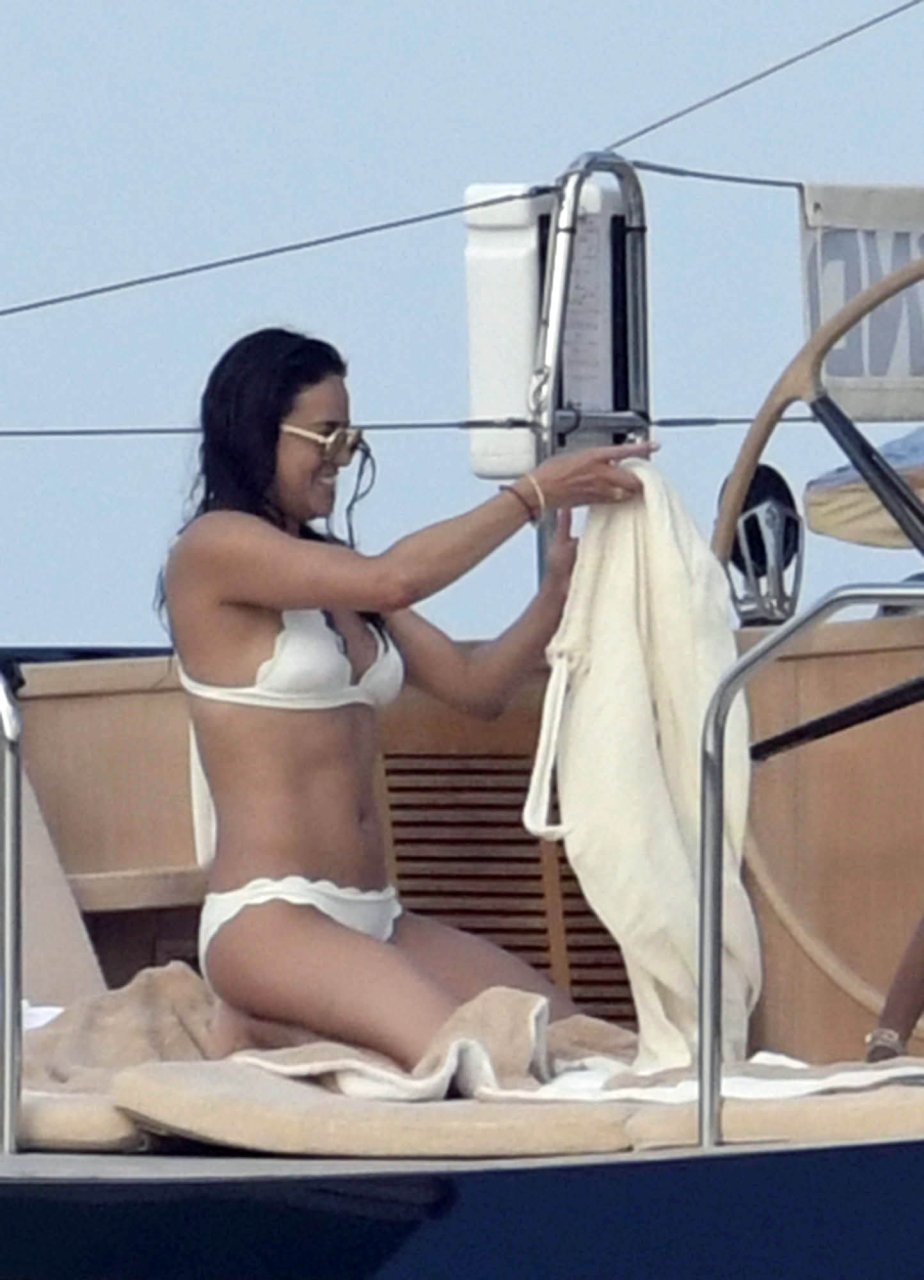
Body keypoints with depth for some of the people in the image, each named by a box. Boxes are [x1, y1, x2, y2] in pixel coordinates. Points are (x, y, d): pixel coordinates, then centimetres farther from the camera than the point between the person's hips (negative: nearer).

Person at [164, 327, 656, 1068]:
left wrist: (561, 583, 0)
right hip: (267, 919, -9)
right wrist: (533, 495, -13)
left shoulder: (334, 573, 20)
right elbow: (392, 581, -18)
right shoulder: (214, 549, -5)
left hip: (375, 917, 9)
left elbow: (476, 686, 15)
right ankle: (262, 1031, -4)